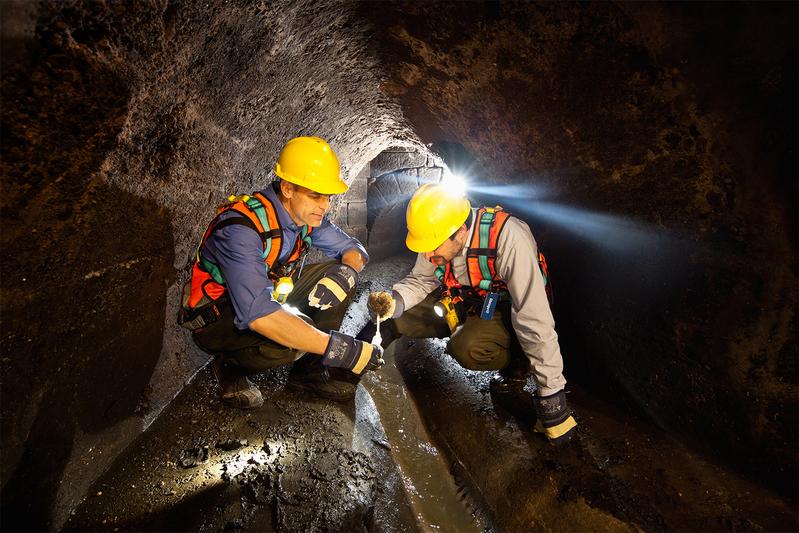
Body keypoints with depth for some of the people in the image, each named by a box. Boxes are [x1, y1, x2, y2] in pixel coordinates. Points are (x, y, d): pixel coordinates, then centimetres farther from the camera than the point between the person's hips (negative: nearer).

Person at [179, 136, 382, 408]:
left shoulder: (307, 214, -9)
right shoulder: (242, 227, -32)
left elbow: (353, 250, 2)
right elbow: (257, 314, -43)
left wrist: (345, 273, -24)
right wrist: (338, 348, -43)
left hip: (269, 297, 8)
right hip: (216, 318, -7)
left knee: (340, 273, -9)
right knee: (294, 333, -36)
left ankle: (310, 369, 1)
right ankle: (230, 366, -5)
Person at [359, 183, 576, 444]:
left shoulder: (508, 240, -36)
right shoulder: (437, 234, -17)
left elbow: (536, 321, -33)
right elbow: (420, 280, -1)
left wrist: (551, 394, -28)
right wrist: (394, 300, -24)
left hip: (507, 310, -4)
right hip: (463, 300, 5)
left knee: (467, 347, -33)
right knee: (396, 314, -16)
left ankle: (518, 362, -4)